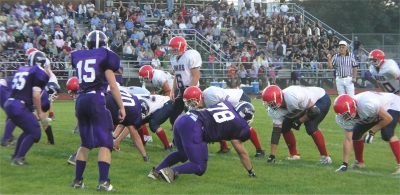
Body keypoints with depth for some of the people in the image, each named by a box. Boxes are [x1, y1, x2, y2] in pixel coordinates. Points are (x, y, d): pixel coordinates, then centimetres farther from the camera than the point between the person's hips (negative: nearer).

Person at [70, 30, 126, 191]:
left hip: (80, 100, 5)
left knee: (85, 143, 18)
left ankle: (77, 180, 19)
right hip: (96, 100, -5)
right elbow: (112, 86, -3)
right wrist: (121, 107, 1)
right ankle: (103, 182, -15)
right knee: (105, 142, -4)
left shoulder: (79, 57, 14)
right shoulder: (104, 56, 0)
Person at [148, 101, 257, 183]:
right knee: (200, 168, 6)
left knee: (182, 155, 33)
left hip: (181, 119, 8)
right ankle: (171, 171, -16)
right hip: (193, 129, -8)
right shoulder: (240, 126, 8)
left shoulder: (227, 104, 21)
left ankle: (156, 171, 22)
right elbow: (242, 152, 17)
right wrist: (251, 172, 30)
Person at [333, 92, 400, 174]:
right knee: (356, 134, 0)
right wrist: (344, 163, -17)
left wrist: (372, 132, -27)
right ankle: (359, 162, 22)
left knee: (387, 134, -29)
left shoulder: (367, 105, -43)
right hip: (373, 115, 7)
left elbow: (388, 118, -31)